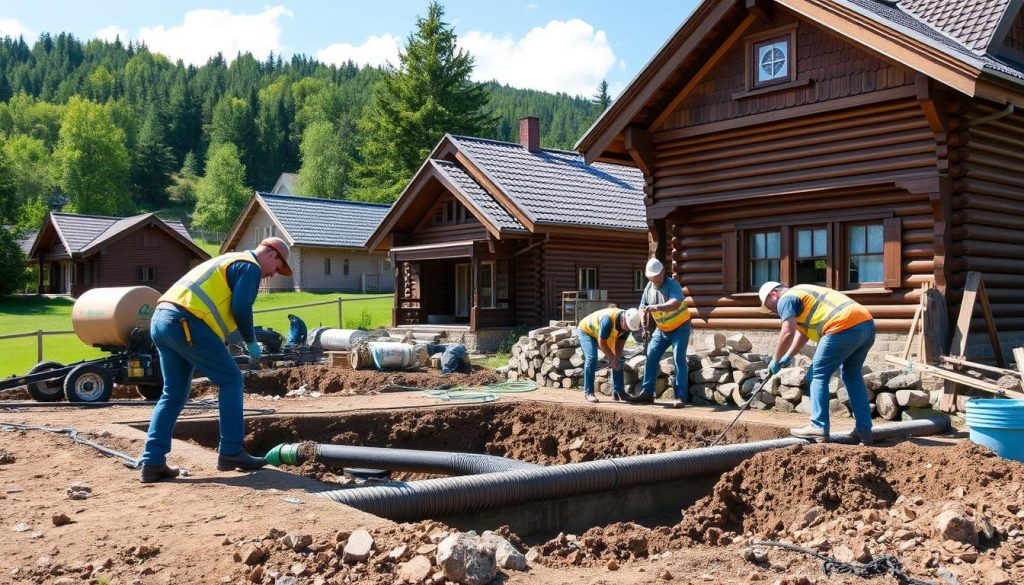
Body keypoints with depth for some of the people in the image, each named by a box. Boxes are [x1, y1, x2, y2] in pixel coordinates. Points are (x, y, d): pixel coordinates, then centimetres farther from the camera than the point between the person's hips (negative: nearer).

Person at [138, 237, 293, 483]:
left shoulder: (229, 261, 30)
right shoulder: (250, 267, 0)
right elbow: (241, 308, -11)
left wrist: (218, 346, 27)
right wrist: (251, 342, 3)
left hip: (160, 320, 10)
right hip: (186, 324, -10)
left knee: (174, 393, 14)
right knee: (231, 380, 0)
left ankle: (153, 462, 10)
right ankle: (231, 452, 2)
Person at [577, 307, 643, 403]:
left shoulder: (628, 323, -18)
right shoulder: (608, 319, -41)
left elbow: (620, 343, -8)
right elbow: (601, 342, -34)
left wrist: (617, 358, -19)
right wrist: (612, 358, -30)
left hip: (607, 336, 7)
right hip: (586, 331, -7)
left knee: (618, 361, -2)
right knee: (591, 358, -25)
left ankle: (618, 391, 4)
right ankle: (588, 392, -17)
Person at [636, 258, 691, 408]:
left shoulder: (672, 284, -23)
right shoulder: (648, 288, -3)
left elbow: (676, 303, -41)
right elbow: (643, 307, 1)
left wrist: (656, 307, -55)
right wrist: (644, 324, -18)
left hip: (680, 328, -6)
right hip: (662, 330, 6)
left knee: (679, 359, -15)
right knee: (651, 357, 2)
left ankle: (680, 397, -15)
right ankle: (647, 392, 11)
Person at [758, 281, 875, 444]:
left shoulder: (786, 299, 3)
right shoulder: (802, 292, 32)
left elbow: (788, 333, -9)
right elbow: (803, 332, 35)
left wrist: (775, 361, 3)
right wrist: (788, 357, 29)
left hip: (845, 327, -9)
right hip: (867, 324, 9)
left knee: (818, 375, 3)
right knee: (852, 375, 21)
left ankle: (819, 427, 1)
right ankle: (864, 430, 21)